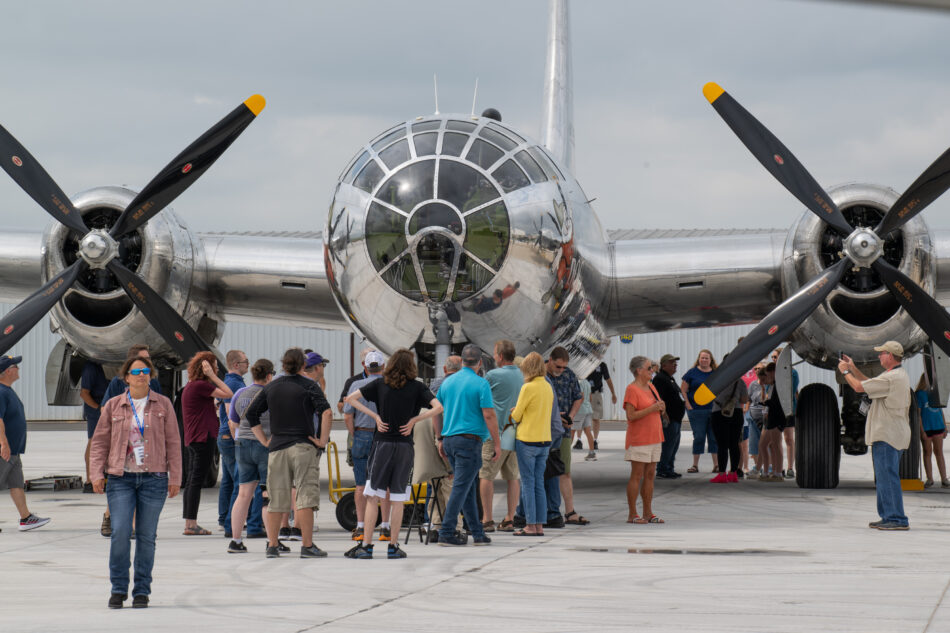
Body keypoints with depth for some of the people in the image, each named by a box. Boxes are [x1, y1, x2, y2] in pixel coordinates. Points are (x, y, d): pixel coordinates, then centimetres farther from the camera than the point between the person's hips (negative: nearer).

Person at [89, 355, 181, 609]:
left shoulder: (163, 405, 6)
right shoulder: (113, 406, 5)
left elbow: (173, 443, 7)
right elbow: (100, 442, 8)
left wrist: (175, 477, 3)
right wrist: (97, 474, -2)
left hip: (153, 478, 0)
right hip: (120, 478, 0)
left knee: (146, 536, 3)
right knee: (120, 532, -11)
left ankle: (141, 591, 12)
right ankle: (118, 588, 2)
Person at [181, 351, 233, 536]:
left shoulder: (190, 386, 17)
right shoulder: (200, 386, -14)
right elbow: (228, 394, -16)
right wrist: (212, 376, -12)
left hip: (193, 440, 10)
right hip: (203, 438, -10)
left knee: (192, 481, 11)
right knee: (196, 481, -9)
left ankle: (189, 524, 13)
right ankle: (191, 525, -10)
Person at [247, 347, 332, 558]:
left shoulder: (271, 387, 10)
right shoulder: (308, 386, -4)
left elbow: (251, 414, 11)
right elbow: (326, 412, -17)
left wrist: (264, 440, 11)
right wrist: (322, 440, -10)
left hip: (277, 447, 4)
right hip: (303, 447, -4)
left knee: (276, 499, 8)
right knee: (306, 497, -3)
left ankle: (272, 546, 9)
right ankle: (307, 546, -5)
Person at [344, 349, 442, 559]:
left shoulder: (380, 384, 2)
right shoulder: (416, 387, -1)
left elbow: (350, 399, -1)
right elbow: (438, 407, -10)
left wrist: (375, 416, -1)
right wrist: (414, 420, -4)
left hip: (382, 444, 0)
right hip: (404, 447, 0)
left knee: (372, 496, 2)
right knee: (398, 499, 6)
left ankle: (366, 545, -3)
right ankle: (393, 546, 7)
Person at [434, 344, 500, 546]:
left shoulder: (447, 382, 10)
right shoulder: (481, 384, -8)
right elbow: (489, 416, -12)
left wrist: (440, 440, 21)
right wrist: (497, 444, -6)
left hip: (449, 440, 7)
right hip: (469, 439, -6)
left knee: (468, 487, 12)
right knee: (461, 487, -5)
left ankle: (478, 533, 14)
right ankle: (446, 533, -8)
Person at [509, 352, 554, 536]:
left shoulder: (528, 388, -14)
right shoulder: (548, 387, 7)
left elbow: (516, 416, -9)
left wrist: (512, 413, 13)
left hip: (527, 440, -6)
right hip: (545, 440, 7)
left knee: (528, 483, -1)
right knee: (539, 483, 11)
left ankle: (531, 525, -1)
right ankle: (539, 525, 11)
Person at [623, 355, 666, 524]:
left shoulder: (651, 387, 15)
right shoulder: (632, 389, -11)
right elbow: (631, 415, -19)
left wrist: (661, 408, 3)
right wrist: (652, 408, -19)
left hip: (654, 439, 8)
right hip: (638, 439, -8)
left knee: (650, 475, 8)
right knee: (637, 476, -6)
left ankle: (648, 513, 12)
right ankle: (632, 514, -3)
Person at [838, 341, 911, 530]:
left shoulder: (891, 378, -18)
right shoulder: (900, 375, 16)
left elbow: (859, 387, -14)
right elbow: (870, 384, 28)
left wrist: (845, 371, 2)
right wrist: (853, 369, 26)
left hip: (887, 435, -11)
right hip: (893, 435, 11)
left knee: (887, 477, -11)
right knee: (884, 477, 16)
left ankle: (897, 518, -13)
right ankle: (888, 516, 20)